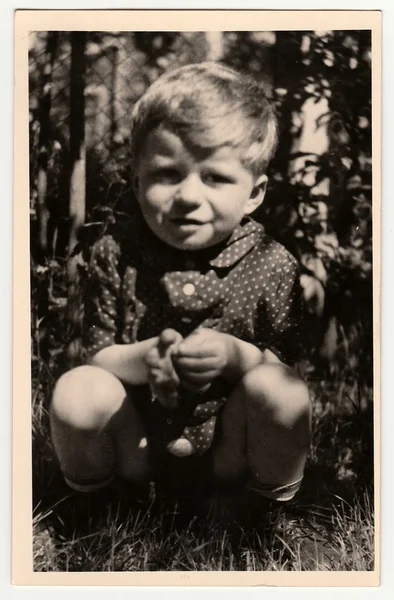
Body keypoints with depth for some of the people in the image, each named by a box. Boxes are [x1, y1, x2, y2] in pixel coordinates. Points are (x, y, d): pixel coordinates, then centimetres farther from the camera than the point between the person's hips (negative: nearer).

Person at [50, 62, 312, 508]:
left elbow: (287, 362, -8)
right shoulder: (116, 257, -9)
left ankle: (274, 503, 1)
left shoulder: (271, 265, -12)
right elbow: (97, 355, -7)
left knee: (279, 389, -30)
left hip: (228, 430, 0)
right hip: (136, 429, 1)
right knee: (77, 390, -27)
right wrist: (141, 360, -31)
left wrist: (236, 356, -31)